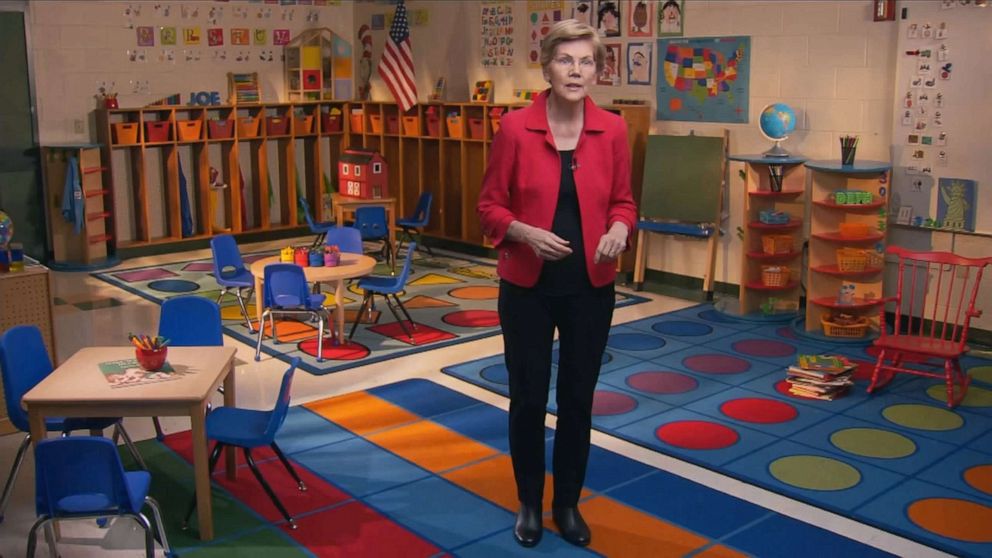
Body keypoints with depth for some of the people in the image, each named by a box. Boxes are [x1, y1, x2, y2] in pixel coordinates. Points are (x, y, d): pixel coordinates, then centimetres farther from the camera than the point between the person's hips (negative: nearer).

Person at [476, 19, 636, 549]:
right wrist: (526, 233, -21)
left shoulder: (612, 130, -3)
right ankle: (529, 504, 30)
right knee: (528, 398, 9)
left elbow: (622, 202, 6)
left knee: (578, 399, 12)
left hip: (590, 287, 2)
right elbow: (489, 206, -3)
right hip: (527, 286, -2)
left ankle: (568, 504, 31)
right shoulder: (515, 127, -9)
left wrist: (619, 231, -16)